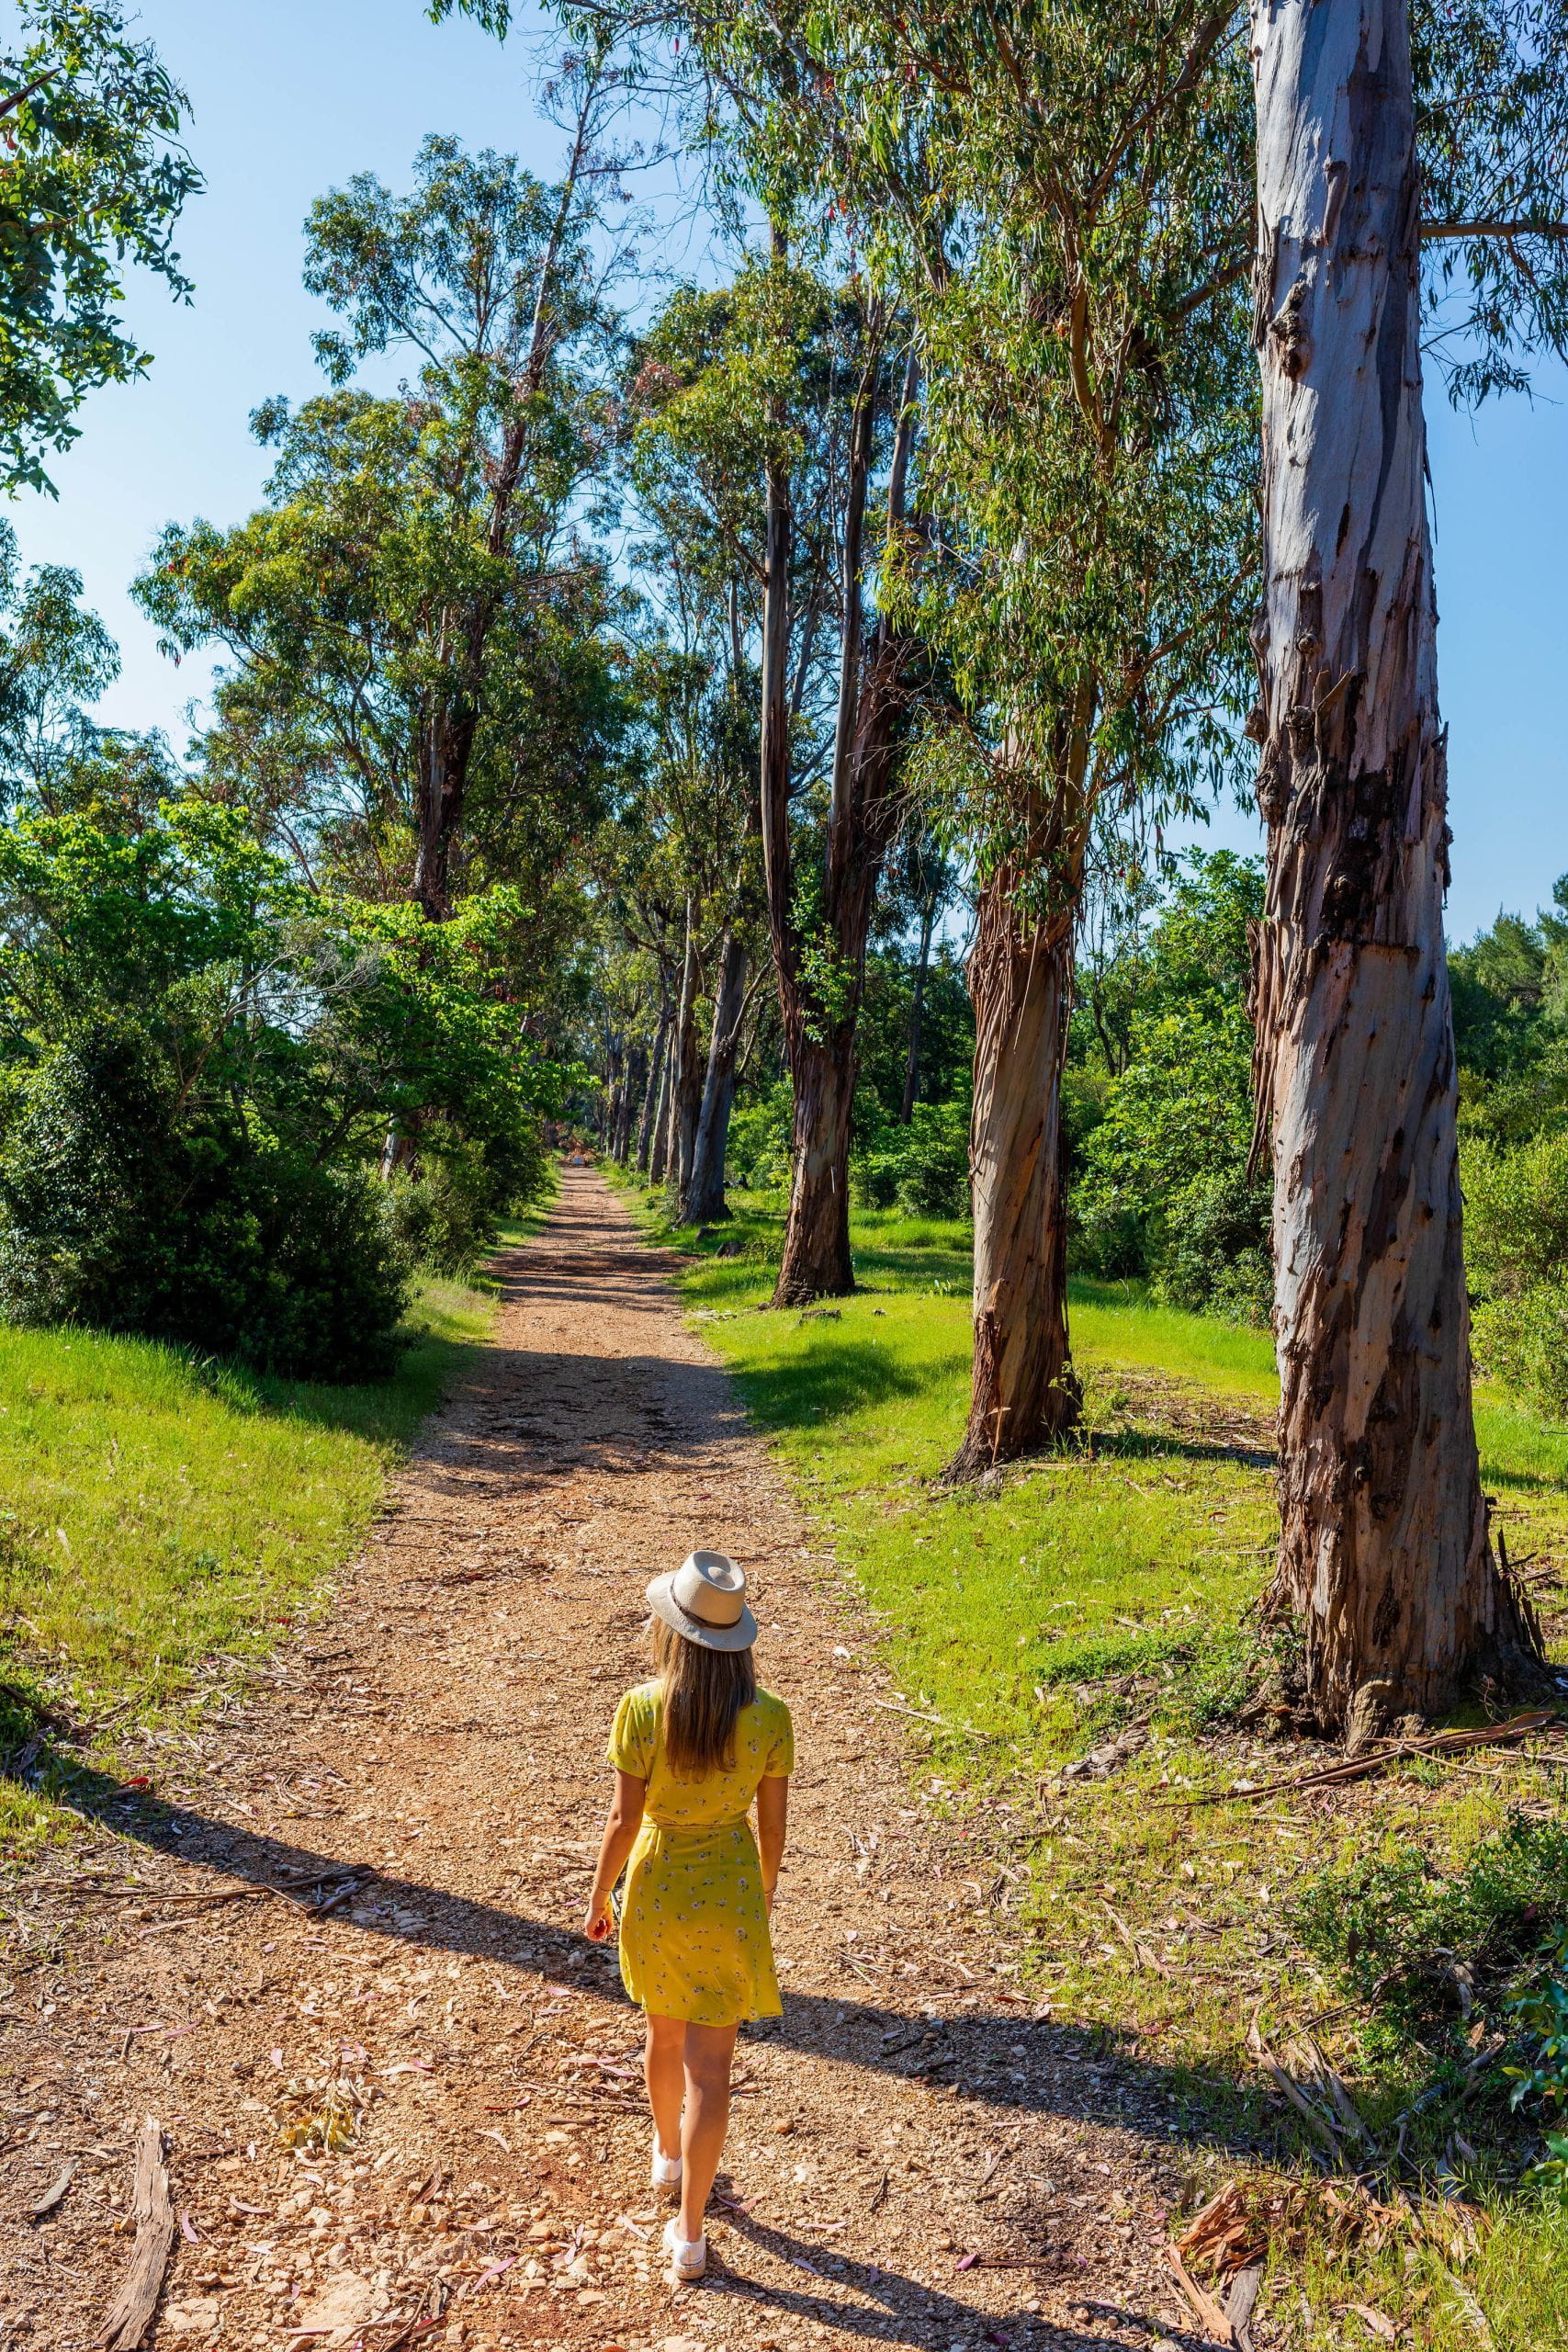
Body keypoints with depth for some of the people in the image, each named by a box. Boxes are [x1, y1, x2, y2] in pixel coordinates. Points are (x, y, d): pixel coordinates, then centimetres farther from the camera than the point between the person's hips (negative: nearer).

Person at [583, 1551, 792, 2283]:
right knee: (710, 2064, 12)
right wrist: (764, 1898, 11)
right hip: (729, 1896, -1)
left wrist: (598, 1897, 2)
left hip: (657, 1889, 1)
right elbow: (772, 1824, -7)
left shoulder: (641, 1709, -23)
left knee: (664, 2032, 27)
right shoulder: (770, 1717, -19)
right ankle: (689, 2234, 20)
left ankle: (669, 2154, 52)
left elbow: (623, 1819, -15)